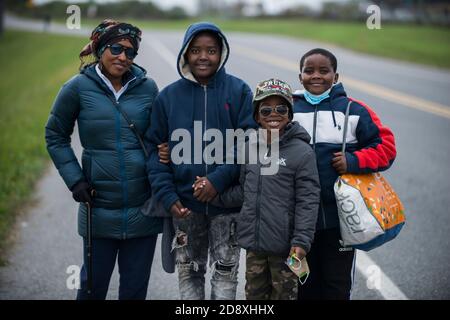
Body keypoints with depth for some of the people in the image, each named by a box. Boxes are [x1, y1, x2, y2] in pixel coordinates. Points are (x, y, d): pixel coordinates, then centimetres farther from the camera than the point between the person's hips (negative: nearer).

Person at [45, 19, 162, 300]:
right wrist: (74, 179, -4)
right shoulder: (79, 87, -4)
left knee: (136, 286, 11)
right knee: (94, 282, 9)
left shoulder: (147, 87, 1)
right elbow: (55, 135, 5)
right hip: (99, 207, -1)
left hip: (143, 208, 2)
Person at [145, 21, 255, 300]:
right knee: (189, 272, 13)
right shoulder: (168, 96, 2)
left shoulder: (239, 91, -4)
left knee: (225, 272, 8)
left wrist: (219, 179, -19)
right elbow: (156, 149, 1)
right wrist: (167, 196, -10)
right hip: (185, 204, 2)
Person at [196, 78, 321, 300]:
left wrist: (301, 241, -16)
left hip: (283, 245, -5)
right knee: (255, 292, 17)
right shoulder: (250, 149, 5)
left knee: (284, 293, 10)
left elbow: (307, 200, -12)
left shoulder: (302, 152, -11)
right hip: (254, 242, 5)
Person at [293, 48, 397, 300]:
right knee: (305, 285, 14)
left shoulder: (354, 110, -2)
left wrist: (354, 161, -15)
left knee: (338, 286, 7)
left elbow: (385, 146, 0)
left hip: (341, 216, -2)